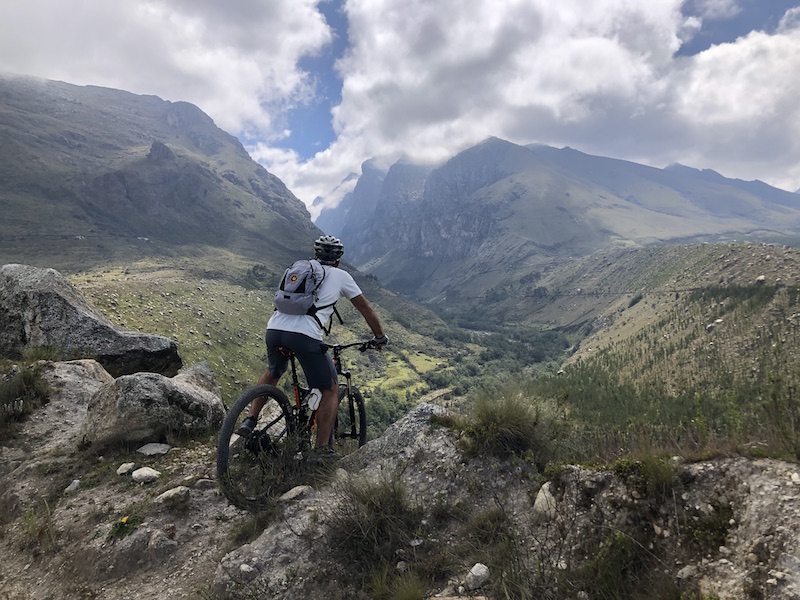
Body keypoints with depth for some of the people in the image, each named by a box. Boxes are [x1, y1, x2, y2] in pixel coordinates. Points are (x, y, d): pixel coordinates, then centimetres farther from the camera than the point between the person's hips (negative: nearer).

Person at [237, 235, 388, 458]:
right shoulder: (341, 275, 17)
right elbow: (365, 308, 22)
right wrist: (380, 337, 35)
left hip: (274, 329, 5)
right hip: (305, 335, -5)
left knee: (272, 373, 36)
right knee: (331, 390, 13)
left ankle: (249, 421, 29)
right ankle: (323, 449, 10)